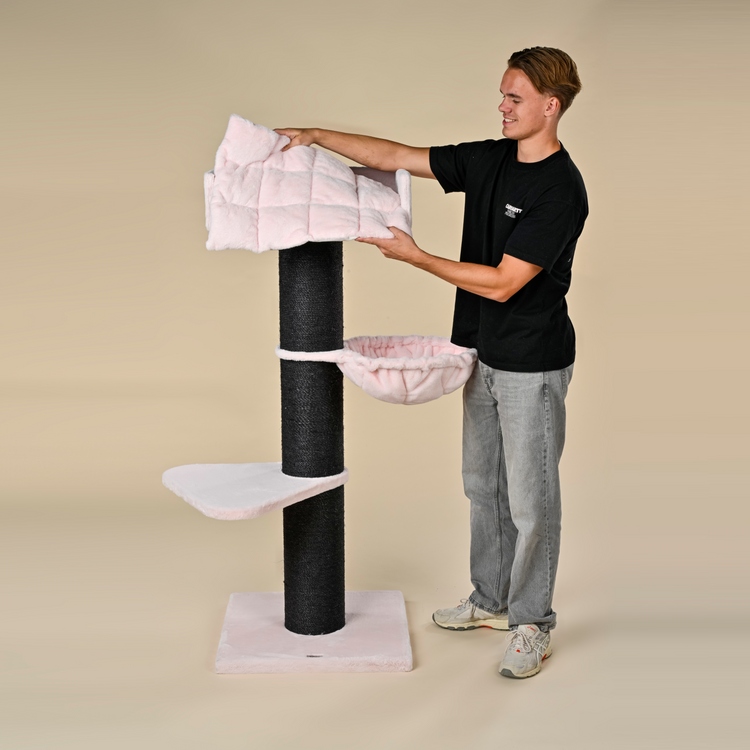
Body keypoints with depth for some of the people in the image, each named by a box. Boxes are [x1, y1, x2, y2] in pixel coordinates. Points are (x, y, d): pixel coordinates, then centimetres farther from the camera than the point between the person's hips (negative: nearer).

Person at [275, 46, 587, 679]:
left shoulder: (560, 189, -20)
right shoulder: (488, 160, 4)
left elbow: (502, 283, -23)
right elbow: (397, 157, 6)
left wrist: (415, 257, -18)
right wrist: (316, 136, -2)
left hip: (532, 365, -8)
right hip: (482, 355, 8)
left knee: (530, 499, 3)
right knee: (483, 485, 18)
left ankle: (531, 625, 19)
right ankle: (492, 600, 35)